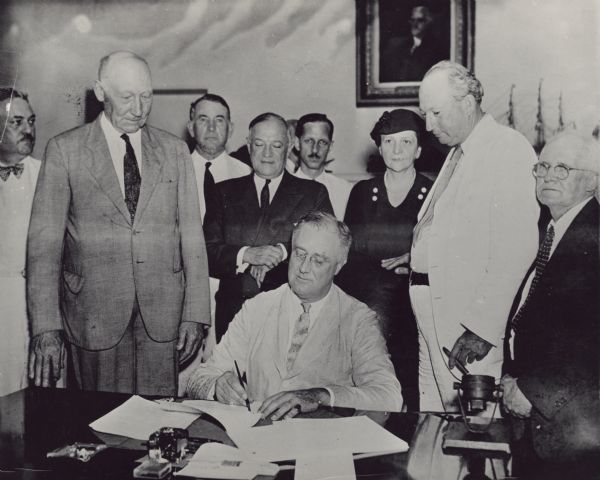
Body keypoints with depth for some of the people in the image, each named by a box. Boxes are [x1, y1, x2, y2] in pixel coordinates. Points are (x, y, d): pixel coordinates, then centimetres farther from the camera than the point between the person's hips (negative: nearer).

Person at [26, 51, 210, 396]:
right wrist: (46, 327, -10)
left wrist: (195, 314, 0)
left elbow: (191, 234, 6)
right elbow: (45, 240, -3)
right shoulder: (65, 150, 1)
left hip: (163, 313, 2)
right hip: (95, 313, -1)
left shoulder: (174, 151, 7)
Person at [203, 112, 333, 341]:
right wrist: (247, 254, -14)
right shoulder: (225, 192, 12)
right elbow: (207, 254, 3)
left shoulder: (314, 193, 9)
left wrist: (282, 253, -14)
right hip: (234, 313, 1)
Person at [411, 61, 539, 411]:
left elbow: (516, 251, -19)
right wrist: (418, 259, 5)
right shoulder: (458, 152, 17)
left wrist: (483, 328, -21)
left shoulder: (509, 149, -11)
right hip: (431, 302, 8)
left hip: (467, 317, -8)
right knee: (432, 412, 13)